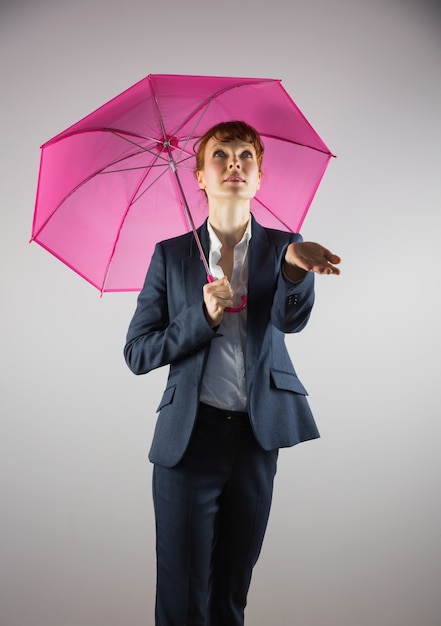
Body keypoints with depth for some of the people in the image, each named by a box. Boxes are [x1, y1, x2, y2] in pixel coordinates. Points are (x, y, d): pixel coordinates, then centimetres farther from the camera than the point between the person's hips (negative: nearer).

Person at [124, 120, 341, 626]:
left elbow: (292, 319, -16)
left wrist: (297, 263, -38)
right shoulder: (172, 255, 2)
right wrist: (205, 317, -16)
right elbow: (137, 354, 0)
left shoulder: (281, 246, 4)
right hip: (190, 435, -1)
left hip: (258, 436, 1)